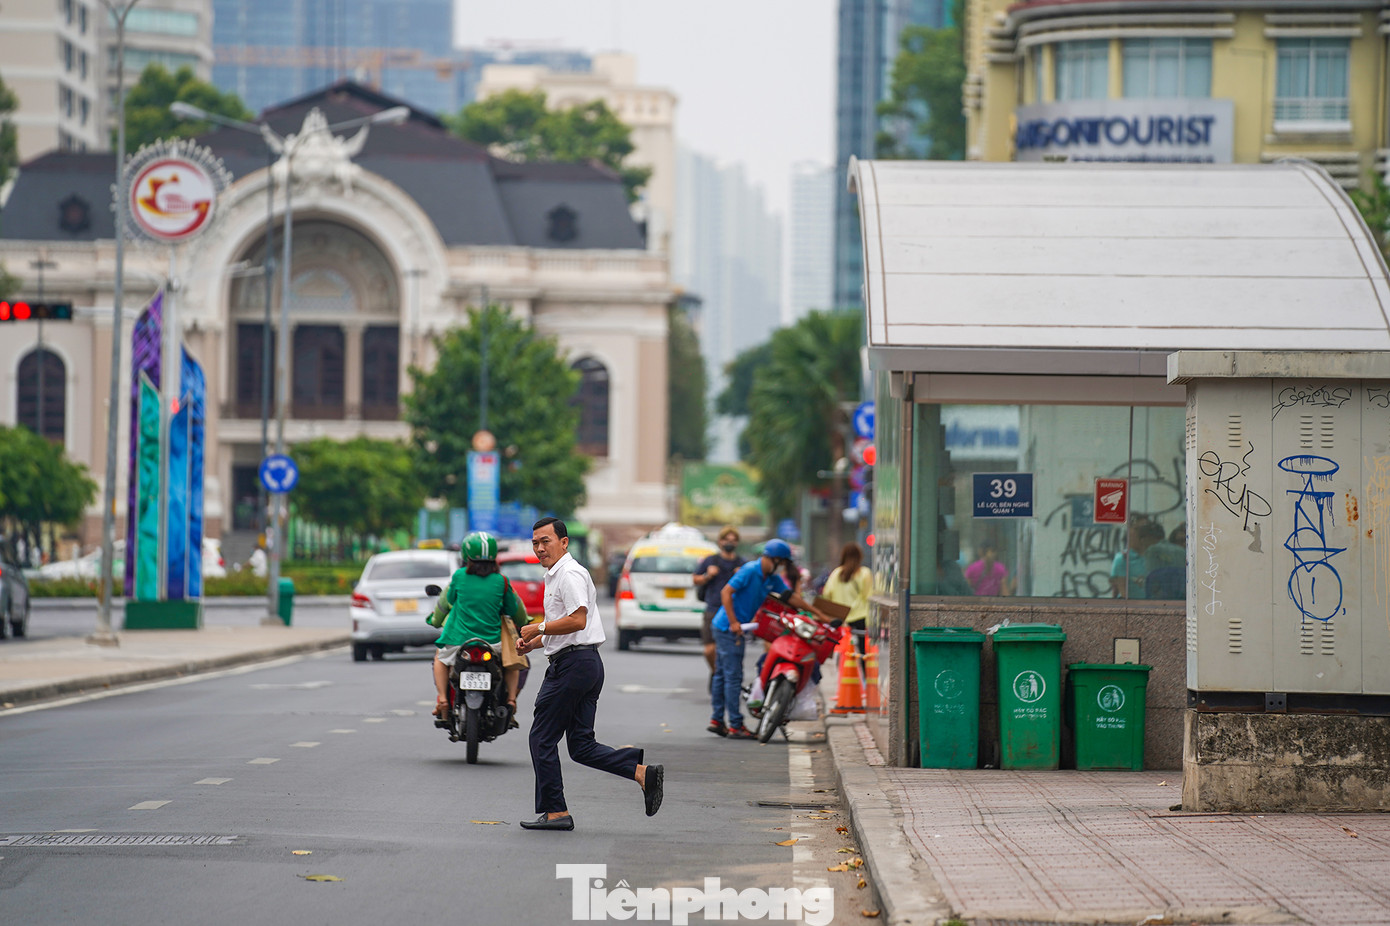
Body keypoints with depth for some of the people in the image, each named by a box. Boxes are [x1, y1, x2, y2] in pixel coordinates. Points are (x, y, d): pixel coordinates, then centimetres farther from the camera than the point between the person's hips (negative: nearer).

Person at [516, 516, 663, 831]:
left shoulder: (570, 574, -12)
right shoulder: (554, 576, 22)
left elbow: (577, 621, -24)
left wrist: (538, 628, -14)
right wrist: (533, 643, 16)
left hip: (571, 664, -11)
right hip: (589, 664, 11)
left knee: (542, 739, -1)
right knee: (582, 746, 7)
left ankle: (555, 811, 2)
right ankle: (642, 772, -4)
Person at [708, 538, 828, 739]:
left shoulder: (772, 579, 11)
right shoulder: (749, 570, -16)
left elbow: (791, 597, 17)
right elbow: (726, 592, -19)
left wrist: (818, 614, 15)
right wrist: (733, 622, -23)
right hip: (728, 627, -9)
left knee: (722, 675, 13)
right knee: (733, 676, -7)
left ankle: (716, 720, 18)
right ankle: (735, 726, -6)